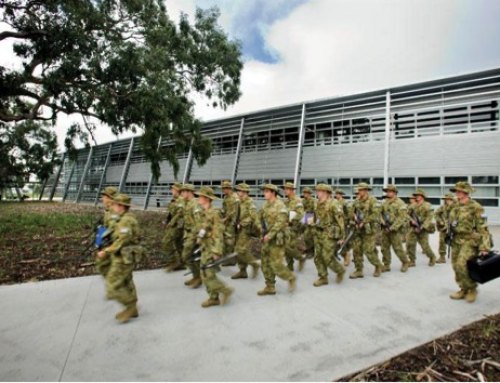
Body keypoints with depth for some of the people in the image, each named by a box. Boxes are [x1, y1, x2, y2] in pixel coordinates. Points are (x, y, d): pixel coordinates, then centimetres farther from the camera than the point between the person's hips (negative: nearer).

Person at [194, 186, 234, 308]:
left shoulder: (214, 214, -18)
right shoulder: (203, 213, 9)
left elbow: (218, 234, -20)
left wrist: (217, 251, -22)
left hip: (212, 249, -9)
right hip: (205, 248, 9)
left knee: (208, 275, -7)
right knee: (206, 274, 13)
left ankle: (225, 290, 10)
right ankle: (213, 298, 25)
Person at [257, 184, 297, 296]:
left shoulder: (280, 205, -14)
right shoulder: (266, 205, 10)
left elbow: (280, 222, -23)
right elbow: (262, 219, 20)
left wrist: (270, 235, -25)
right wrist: (263, 232, 8)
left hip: (277, 239, -8)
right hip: (267, 238, 8)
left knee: (276, 264, -6)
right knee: (265, 264, 10)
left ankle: (291, 278, 18)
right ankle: (270, 287, 21)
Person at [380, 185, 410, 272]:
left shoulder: (400, 203, -10)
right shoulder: (385, 202, 11)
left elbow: (402, 218, -16)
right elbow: (380, 213, 13)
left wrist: (392, 228, -20)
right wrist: (382, 222, -7)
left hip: (396, 230, -6)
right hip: (385, 229, 6)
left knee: (398, 248, -1)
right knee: (384, 248, 7)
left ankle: (405, 263, 23)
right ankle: (386, 265, 17)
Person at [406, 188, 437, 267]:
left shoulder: (427, 206, -8)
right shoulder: (412, 206, 7)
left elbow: (429, 218, -14)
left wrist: (422, 227, -22)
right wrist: (411, 220, -14)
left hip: (423, 229, -4)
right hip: (414, 228, 4)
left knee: (425, 246, 0)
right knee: (409, 244, -5)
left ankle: (432, 258, 29)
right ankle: (412, 261, 8)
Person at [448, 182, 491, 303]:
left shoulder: (475, 207, -12)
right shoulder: (456, 206, 9)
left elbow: (482, 228, -15)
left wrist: (484, 247, -19)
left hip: (470, 240, -7)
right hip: (456, 240, 7)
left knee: (461, 265, -16)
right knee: (456, 266, 9)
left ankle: (472, 289, 7)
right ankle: (464, 289, 25)